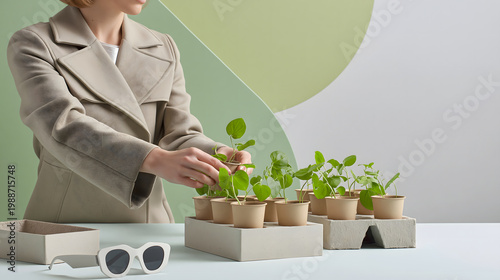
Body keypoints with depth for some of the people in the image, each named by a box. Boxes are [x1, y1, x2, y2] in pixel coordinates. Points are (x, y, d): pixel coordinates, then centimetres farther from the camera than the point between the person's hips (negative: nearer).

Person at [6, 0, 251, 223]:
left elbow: (179, 133, 4)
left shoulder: (164, 51, 10)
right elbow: (62, 126, -18)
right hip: (65, 225, -3)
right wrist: (156, 159, -32)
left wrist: (217, 156, -18)